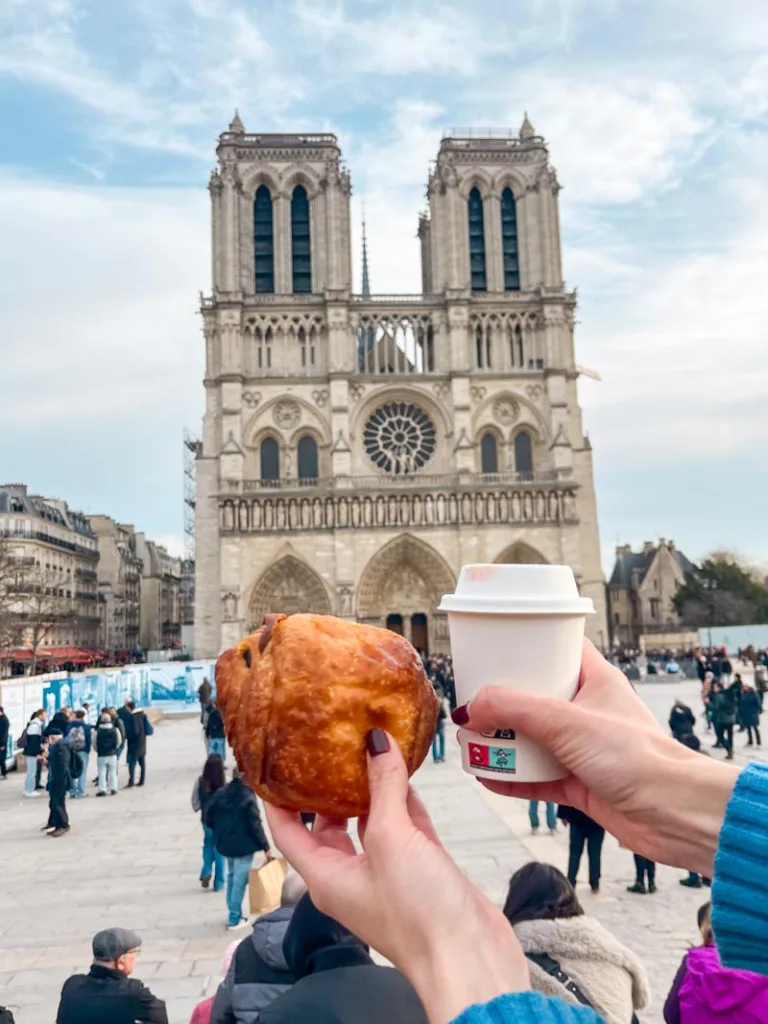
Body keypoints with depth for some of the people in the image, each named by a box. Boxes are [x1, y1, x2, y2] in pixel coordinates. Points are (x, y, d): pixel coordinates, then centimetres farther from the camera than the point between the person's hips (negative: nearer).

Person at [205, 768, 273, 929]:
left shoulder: (219, 794, -1)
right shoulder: (248, 798, -18)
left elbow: (208, 818, 5)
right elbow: (255, 825, -17)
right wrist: (266, 847, -9)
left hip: (225, 844, 6)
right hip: (243, 845, -6)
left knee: (232, 877, 21)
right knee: (240, 880, 3)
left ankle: (233, 913, 28)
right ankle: (235, 918, 8)